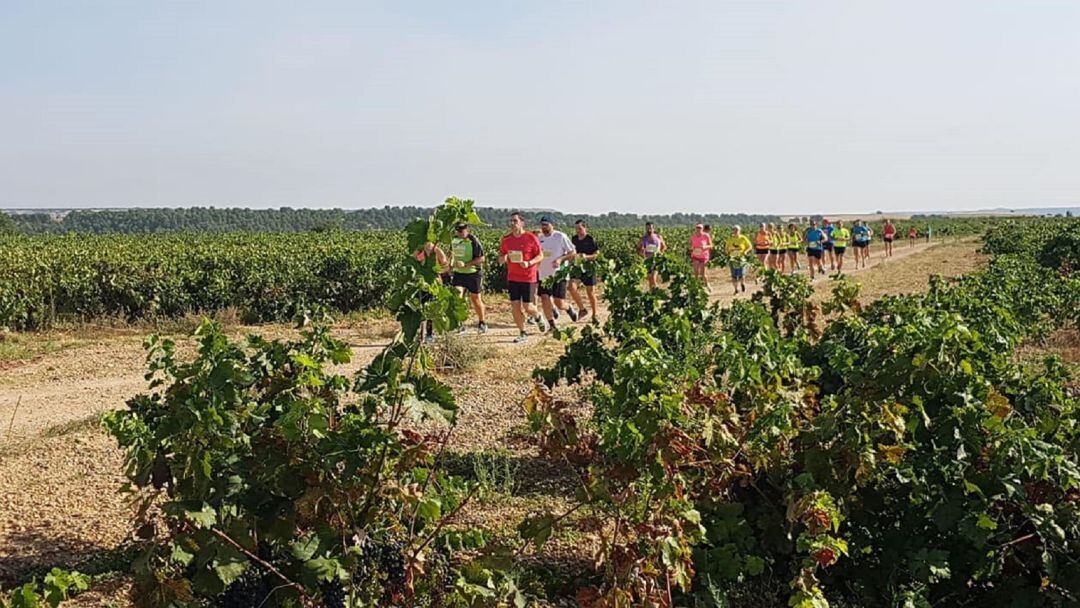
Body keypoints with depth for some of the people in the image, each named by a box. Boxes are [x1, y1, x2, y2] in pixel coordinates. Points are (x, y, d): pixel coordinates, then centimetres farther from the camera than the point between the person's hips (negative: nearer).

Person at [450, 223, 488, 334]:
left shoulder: (473, 240, -16)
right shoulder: (454, 239, 3)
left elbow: (481, 258, -17)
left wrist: (466, 264, -25)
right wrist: (451, 263, 6)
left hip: (473, 273, -4)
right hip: (458, 273, 4)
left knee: (475, 298, 7)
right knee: (457, 295, -15)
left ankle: (482, 323, 29)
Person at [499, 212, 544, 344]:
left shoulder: (531, 238, -6)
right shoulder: (506, 240, 4)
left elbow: (540, 256, -2)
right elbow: (500, 259, 11)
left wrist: (529, 263, -19)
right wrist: (504, 258, -13)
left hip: (528, 278, -3)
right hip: (512, 278, 3)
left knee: (527, 307, -3)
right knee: (515, 306, 0)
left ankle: (538, 317, 32)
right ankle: (523, 334, 12)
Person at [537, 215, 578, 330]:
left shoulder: (561, 237, -7)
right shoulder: (539, 238, 7)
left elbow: (573, 252, -5)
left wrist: (560, 259, -20)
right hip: (544, 275, 4)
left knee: (559, 303, -7)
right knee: (545, 301, -2)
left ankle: (569, 309, 29)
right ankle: (552, 326, 15)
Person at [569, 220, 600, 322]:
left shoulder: (590, 239, -7)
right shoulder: (573, 239, 6)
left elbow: (597, 254, -8)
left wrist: (586, 257, -23)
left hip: (589, 268, -3)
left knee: (591, 292, 5)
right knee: (572, 286, -20)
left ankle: (594, 315, 21)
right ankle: (582, 309, -6)